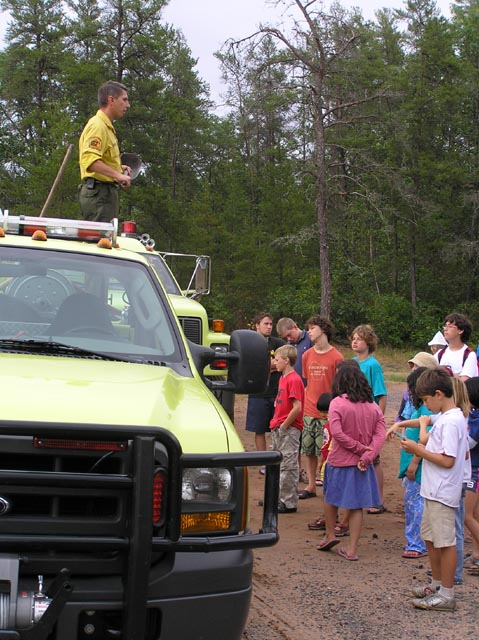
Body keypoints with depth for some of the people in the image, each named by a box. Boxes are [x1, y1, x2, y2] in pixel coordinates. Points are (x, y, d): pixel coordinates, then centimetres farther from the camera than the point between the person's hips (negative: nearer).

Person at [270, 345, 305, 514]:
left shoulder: (294, 380, -17)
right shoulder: (283, 378, 13)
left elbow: (297, 407, -24)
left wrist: (284, 426, -17)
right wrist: (276, 422, 13)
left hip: (289, 429, -10)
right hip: (279, 428, 10)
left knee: (288, 465, -4)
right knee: (279, 464, 17)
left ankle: (289, 503, 2)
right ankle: (279, 497, 27)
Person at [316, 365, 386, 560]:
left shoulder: (337, 403, -12)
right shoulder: (373, 406, 2)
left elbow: (337, 433, -21)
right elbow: (381, 434, -7)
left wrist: (359, 448, -14)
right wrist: (368, 455, -14)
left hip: (339, 462, -3)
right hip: (362, 464, 3)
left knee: (331, 497, 22)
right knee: (356, 505, 9)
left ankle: (330, 535, 29)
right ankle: (352, 549, 10)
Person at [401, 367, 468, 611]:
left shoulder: (451, 422, -21)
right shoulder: (444, 417, 10)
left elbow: (447, 460, -24)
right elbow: (429, 442, 16)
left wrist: (419, 450, -17)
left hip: (443, 492, -10)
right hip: (433, 490, 10)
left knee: (445, 541, -2)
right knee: (430, 536, 20)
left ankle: (446, 594, 6)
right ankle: (437, 583, 33)